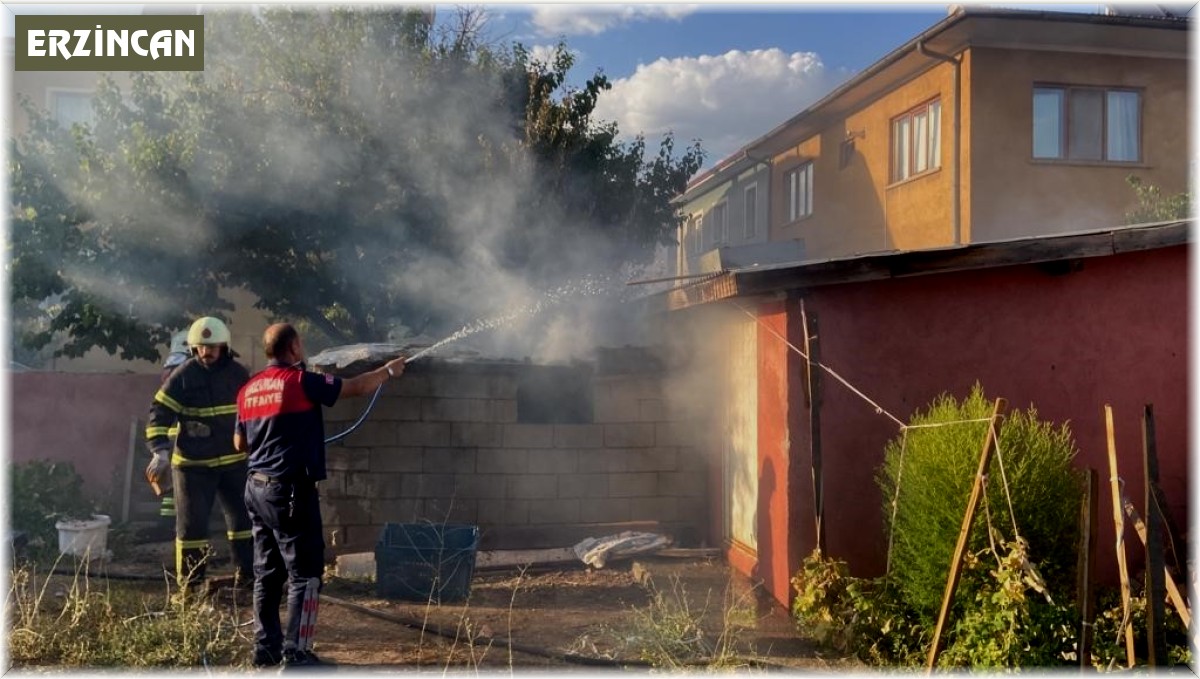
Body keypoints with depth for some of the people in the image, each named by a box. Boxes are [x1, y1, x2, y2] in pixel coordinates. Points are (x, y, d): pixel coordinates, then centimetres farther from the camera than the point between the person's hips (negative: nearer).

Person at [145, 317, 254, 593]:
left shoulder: (239, 373, 2)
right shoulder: (182, 376, -9)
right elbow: (159, 414, -12)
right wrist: (160, 451, -24)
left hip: (234, 461, 4)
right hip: (193, 463, -3)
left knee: (244, 517, 8)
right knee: (192, 523, 2)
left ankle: (247, 576, 20)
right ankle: (190, 584, 13)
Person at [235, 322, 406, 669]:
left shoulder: (248, 389, 10)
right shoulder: (301, 381, -10)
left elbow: (240, 443, 18)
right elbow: (357, 386, -3)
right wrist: (389, 369, 13)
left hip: (257, 488, 8)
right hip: (291, 489, -8)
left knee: (268, 572, 14)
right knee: (304, 573, -3)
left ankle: (267, 648, 20)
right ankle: (296, 654, -4)